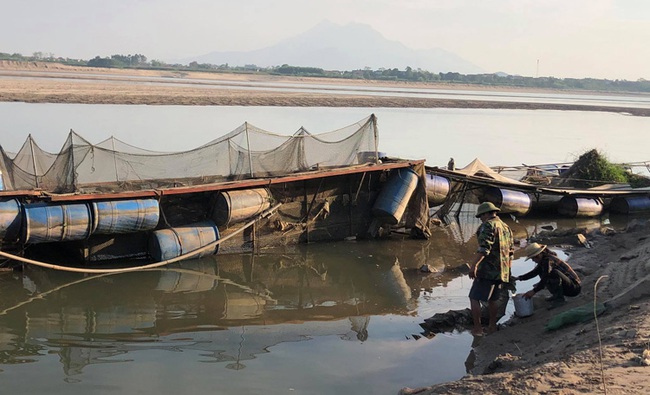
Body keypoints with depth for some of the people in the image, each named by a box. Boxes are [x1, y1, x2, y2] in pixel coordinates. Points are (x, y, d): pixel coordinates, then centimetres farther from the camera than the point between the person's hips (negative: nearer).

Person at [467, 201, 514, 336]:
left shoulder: (488, 225, -11)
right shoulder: (506, 228, 16)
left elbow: (484, 248, -23)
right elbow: (511, 251, 20)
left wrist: (474, 265, -28)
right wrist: (507, 270, 27)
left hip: (488, 269, -9)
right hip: (501, 271, 9)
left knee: (474, 298, -5)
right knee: (492, 299, 20)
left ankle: (477, 329, -6)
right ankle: (492, 326, 26)